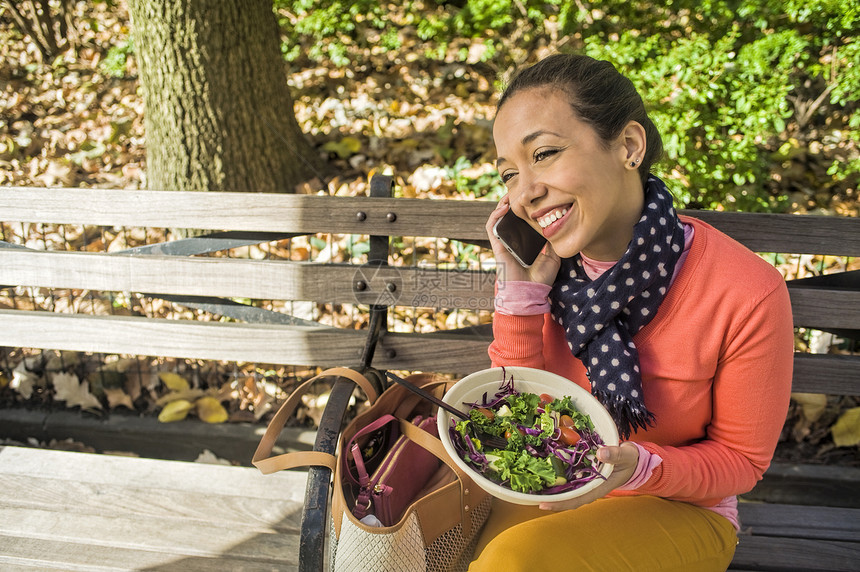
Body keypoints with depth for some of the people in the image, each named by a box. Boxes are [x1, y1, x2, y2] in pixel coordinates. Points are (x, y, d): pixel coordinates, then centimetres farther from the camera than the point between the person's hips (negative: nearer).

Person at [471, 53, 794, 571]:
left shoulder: (748, 295, -24)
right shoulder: (539, 266, -11)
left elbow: (742, 459, -9)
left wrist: (643, 467, -29)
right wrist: (520, 295, -19)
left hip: (678, 509, -3)